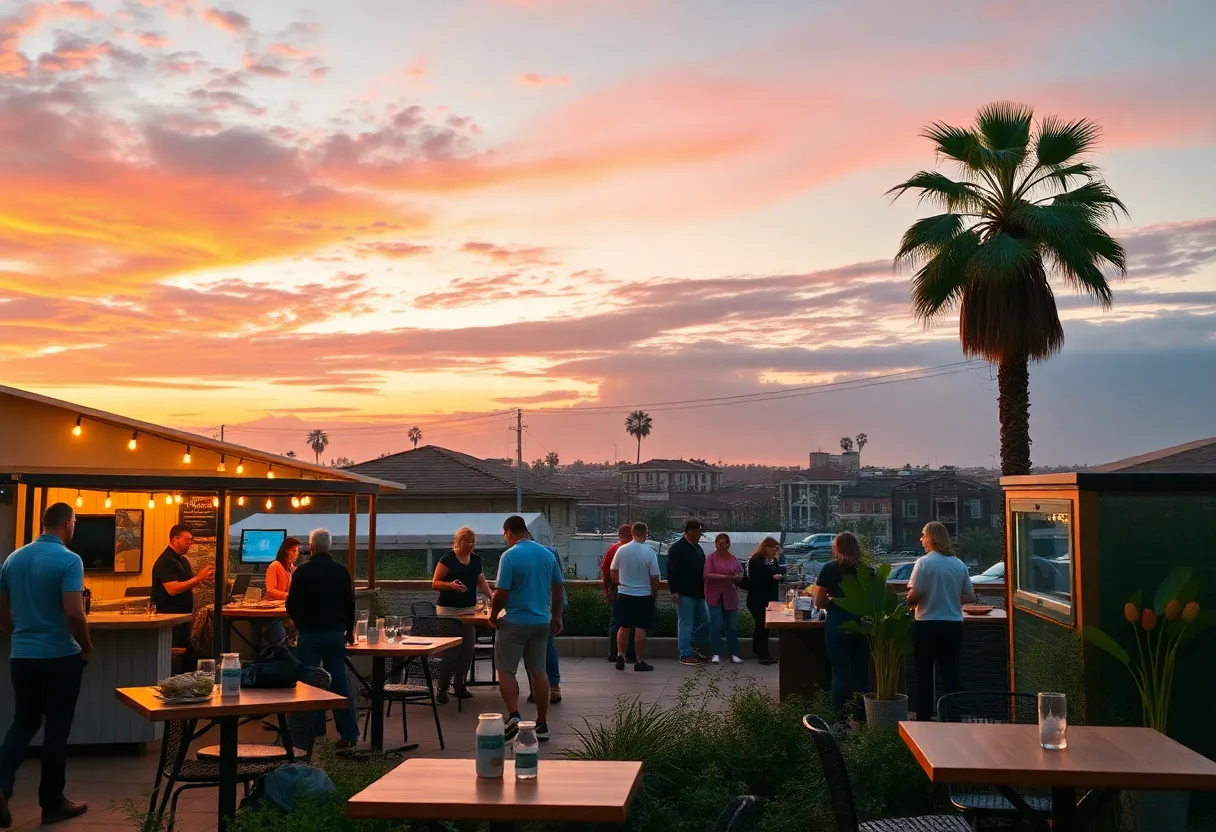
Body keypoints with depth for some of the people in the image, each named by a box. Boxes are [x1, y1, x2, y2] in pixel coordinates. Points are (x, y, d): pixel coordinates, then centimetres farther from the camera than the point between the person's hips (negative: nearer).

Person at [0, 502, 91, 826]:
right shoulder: (69, 560, -16)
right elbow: (74, 614, -22)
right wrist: (87, 647, -6)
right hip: (59, 657, -5)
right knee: (56, 729, 6)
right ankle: (52, 803, 16)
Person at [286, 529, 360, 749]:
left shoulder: (302, 571, -8)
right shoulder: (341, 571, 1)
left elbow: (291, 605, -4)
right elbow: (350, 603, 6)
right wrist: (349, 629, 20)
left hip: (309, 633, -3)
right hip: (335, 632, 3)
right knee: (339, 681, 7)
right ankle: (349, 733, 7)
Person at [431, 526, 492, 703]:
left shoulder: (476, 559, 10)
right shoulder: (447, 560, -8)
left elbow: (481, 583, 11)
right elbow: (434, 583, -7)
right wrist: (450, 585, -25)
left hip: (469, 609, 6)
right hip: (448, 609, -6)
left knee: (467, 649, 5)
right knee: (449, 650, -7)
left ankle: (459, 685, 16)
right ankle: (442, 688, 0)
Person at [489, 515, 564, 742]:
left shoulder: (509, 556, -14)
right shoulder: (548, 554, 5)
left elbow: (501, 594, -17)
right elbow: (558, 588, 11)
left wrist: (493, 614, 0)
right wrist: (557, 617, 20)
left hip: (515, 623, -5)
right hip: (542, 622, 6)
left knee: (505, 671, 5)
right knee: (538, 672, 11)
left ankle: (513, 716, -11)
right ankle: (542, 725, 13)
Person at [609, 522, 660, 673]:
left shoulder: (621, 550, -4)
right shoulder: (649, 553, -13)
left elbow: (613, 572, 7)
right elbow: (654, 577, -10)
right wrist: (655, 592, 6)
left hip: (624, 594, 3)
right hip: (643, 595, -3)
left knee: (624, 627, 12)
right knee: (640, 628, 2)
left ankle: (620, 657, 15)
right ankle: (640, 662, 6)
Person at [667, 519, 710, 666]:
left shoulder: (697, 548, 16)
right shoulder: (677, 548, -9)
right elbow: (671, 571, -14)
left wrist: (704, 589, 18)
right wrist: (674, 591, -19)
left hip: (698, 593, 8)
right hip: (684, 593, -8)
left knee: (705, 621, 10)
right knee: (685, 624, -3)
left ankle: (691, 646, 23)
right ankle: (685, 655, 3)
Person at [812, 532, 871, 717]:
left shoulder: (830, 569, -6)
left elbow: (819, 602, -4)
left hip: (837, 625, -3)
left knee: (840, 673, 4)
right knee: (861, 673, 13)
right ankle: (861, 716, 19)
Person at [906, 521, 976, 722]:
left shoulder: (924, 562, -12)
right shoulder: (959, 564, 5)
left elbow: (914, 595, -15)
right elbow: (970, 596, 7)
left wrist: (910, 602, 6)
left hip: (927, 625, -4)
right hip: (953, 625, 4)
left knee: (924, 675, 6)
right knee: (951, 674, 10)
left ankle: (924, 718, 11)